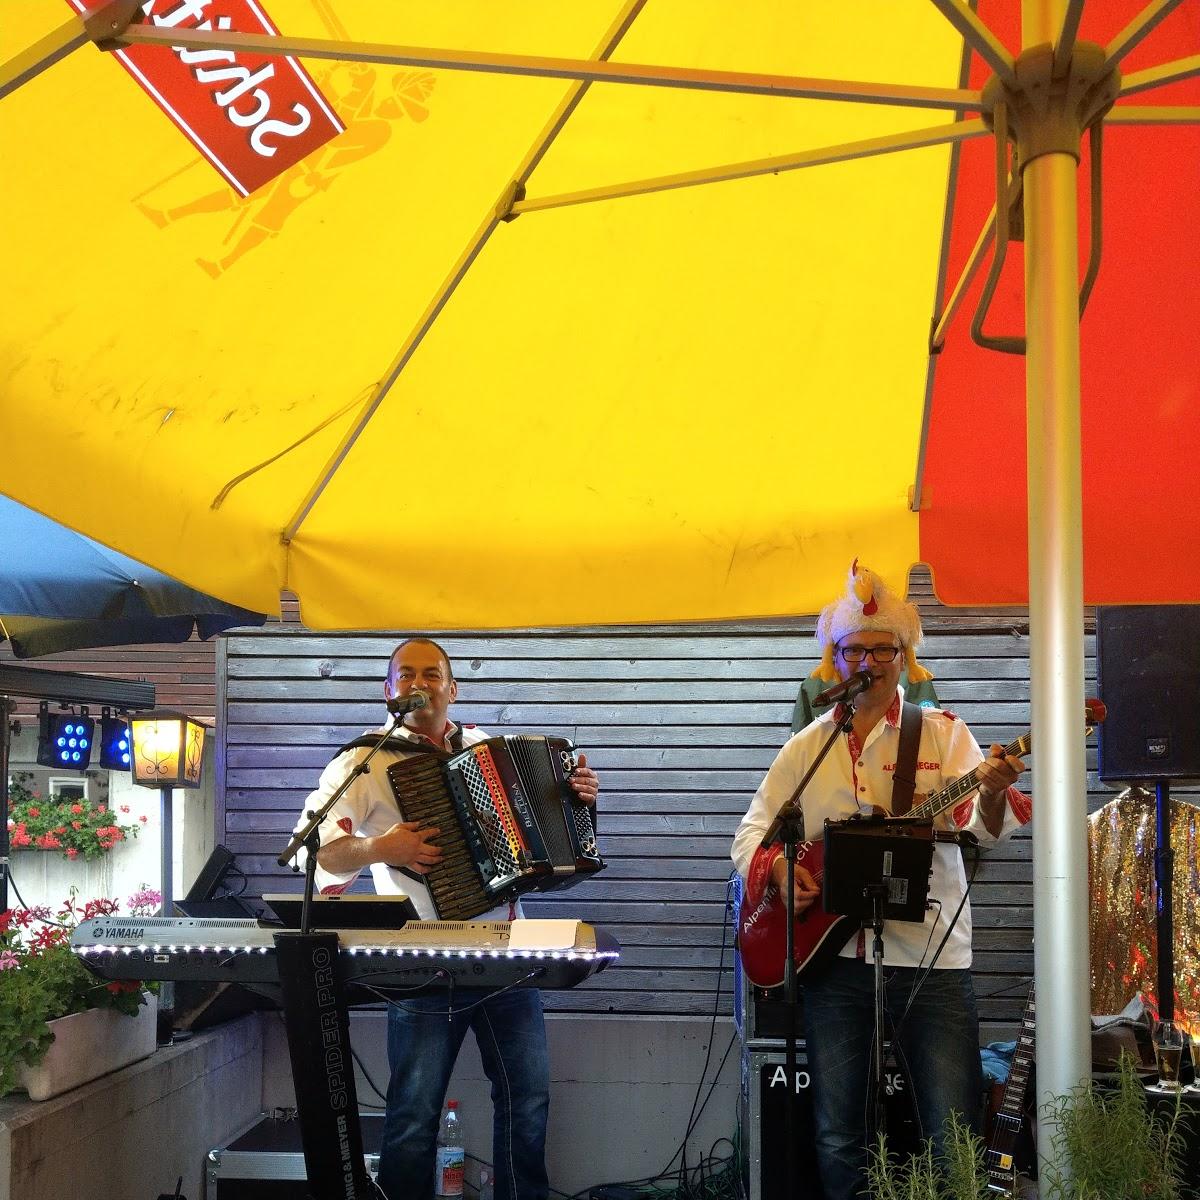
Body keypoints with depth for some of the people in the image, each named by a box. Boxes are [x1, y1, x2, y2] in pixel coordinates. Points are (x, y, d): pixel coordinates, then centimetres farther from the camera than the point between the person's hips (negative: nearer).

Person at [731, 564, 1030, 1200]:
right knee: (837, 1140, 6)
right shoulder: (806, 747, 11)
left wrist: (993, 791, -32)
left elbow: (983, 825, -10)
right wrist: (779, 869, -8)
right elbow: (752, 832, 13)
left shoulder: (942, 732, 4)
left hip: (929, 956, -2)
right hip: (833, 953, 2)